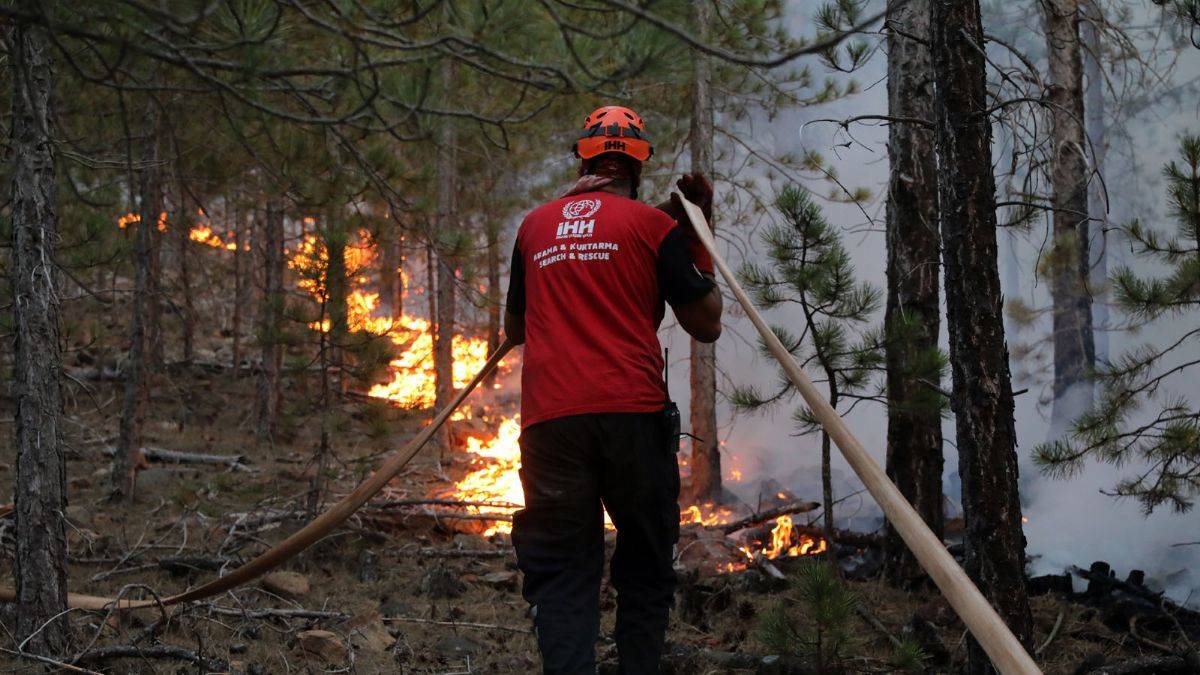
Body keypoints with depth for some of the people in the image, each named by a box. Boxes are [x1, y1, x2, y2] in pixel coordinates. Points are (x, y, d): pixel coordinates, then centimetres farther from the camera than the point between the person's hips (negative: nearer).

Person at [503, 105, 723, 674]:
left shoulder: (535, 226, 16)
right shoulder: (653, 224, 6)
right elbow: (706, 325, 7)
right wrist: (697, 240, 17)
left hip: (549, 419, 2)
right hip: (632, 414, -2)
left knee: (561, 572, 0)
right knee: (645, 568, 10)